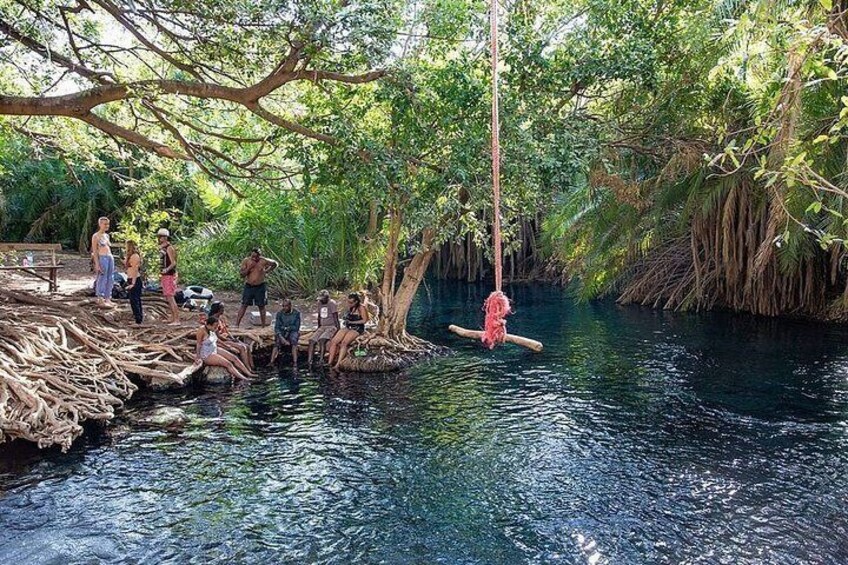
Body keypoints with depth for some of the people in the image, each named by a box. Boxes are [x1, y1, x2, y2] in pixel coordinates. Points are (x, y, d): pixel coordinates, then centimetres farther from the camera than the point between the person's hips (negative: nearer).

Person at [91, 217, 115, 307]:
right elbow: (94, 251, -8)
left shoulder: (107, 235, 16)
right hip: (102, 258, -7)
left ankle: (107, 298, 17)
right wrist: (97, 264, -14)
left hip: (110, 257, 7)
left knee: (110, 279, 9)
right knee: (102, 279, -2)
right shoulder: (96, 236, -5)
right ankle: (100, 300, 6)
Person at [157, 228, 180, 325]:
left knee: (170, 297, -12)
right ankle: (172, 317, 26)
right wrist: (160, 275, 24)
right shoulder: (162, 248, 13)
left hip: (169, 275, -10)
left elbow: (173, 263, -23)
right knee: (167, 297, 15)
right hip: (164, 276, 10)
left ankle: (177, 320, -12)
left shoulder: (169, 248, -15)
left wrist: (166, 269, -40)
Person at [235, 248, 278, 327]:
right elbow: (242, 274, -10)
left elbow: (275, 264, 8)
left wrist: (267, 271, 2)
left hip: (260, 287, 0)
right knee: (244, 305, 1)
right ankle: (237, 324, 3)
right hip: (248, 286, 0)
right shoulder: (246, 261, -7)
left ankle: (263, 325, 16)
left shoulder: (264, 261, -9)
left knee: (261, 306, 7)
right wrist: (249, 267, -21)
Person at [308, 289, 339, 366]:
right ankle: (309, 361, -16)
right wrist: (318, 328, 20)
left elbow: (335, 318, -11)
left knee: (322, 339, -30)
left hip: (331, 326, -7)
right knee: (312, 340, -13)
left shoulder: (332, 303, -10)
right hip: (322, 326, 7)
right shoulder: (319, 303, 12)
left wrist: (337, 328, -13)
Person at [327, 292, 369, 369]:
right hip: (347, 327, 7)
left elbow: (365, 320, -10)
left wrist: (352, 322, -12)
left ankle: (338, 365, -31)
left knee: (344, 343, -30)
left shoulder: (361, 307, -9)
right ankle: (330, 363, -17)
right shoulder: (350, 307, 12)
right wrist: (346, 320, 2)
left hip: (357, 329, -7)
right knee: (333, 341, -15)